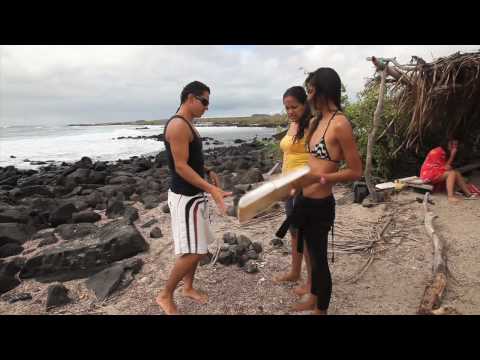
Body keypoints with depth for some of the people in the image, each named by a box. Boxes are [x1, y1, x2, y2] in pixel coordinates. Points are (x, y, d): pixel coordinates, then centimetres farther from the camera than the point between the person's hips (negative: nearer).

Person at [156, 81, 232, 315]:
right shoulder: (178, 125, -19)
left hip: (195, 195, 10)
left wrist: (207, 171, 10)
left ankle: (188, 287, 35)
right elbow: (180, 166, -24)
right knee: (192, 252, -4)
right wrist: (212, 190, -28)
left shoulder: (187, 124, 13)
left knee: (197, 248, 18)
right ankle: (165, 296, 15)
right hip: (185, 197, -10)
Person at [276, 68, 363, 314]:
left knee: (319, 258, 10)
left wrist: (318, 178, -25)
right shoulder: (316, 121, 7)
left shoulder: (340, 124, -18)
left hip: (320, 204, -8)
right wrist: (296, 180, 19)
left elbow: (356, 172, -17)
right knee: (313, 254, 23)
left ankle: (321, 309, 33)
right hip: (306, 201, 8)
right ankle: (313, 300, 45)